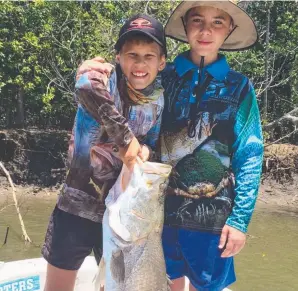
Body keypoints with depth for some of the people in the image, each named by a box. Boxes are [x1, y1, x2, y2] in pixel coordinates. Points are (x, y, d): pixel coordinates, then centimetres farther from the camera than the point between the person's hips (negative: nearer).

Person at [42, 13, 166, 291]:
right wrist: (126, 138, -35)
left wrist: (145, 150, -15)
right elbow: (86, 86, -39)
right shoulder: (104, 81, -15)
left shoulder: (160, 100, -1)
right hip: (77, 209, -3)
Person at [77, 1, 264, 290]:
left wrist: (240, 218, -8)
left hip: (212, 214, -1)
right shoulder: (163, 77, -1)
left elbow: (249, 156, -3)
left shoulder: (238, 87, -4)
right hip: (162, 207, 2)